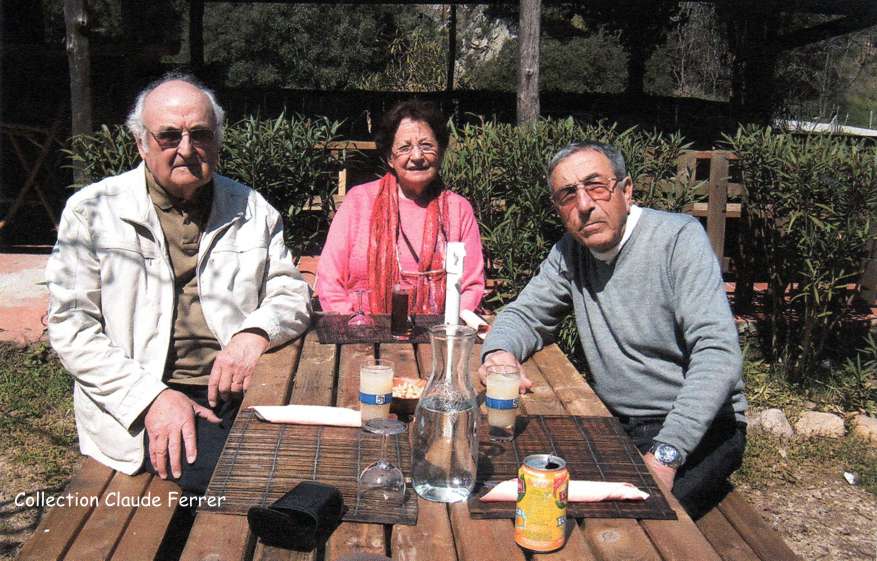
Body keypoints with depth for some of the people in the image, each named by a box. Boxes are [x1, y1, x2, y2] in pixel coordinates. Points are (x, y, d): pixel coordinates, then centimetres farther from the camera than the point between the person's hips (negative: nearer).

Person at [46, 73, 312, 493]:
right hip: (138, 410, -3)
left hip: (241, 392, 4)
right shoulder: (92, 211, 3)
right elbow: (71, 325, -2)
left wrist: (256, 332, -11)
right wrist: (152, 397, -14)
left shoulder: (251, 209, 12)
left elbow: (291, 292, 14)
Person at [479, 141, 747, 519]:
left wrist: (665, 455, -31)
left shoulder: (679, 237, -14)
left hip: (699, 425, -5)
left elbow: (717, 353, -22)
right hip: (616, 422, 5)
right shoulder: (570, 252, 6)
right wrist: (499, 352, -17)